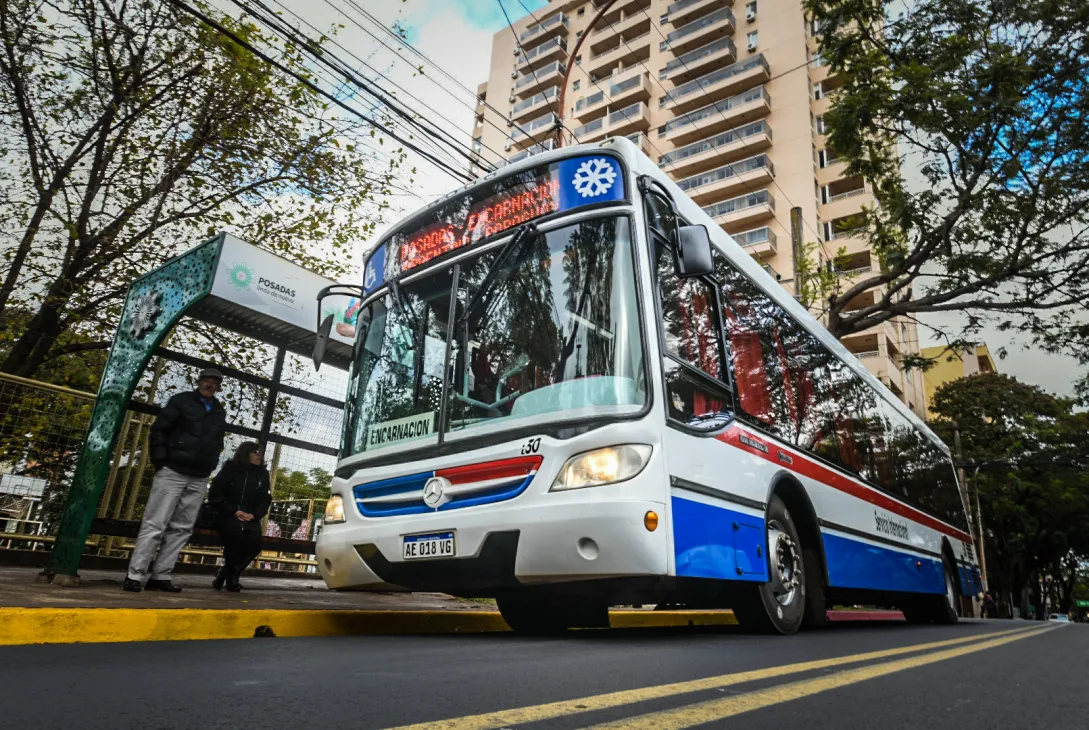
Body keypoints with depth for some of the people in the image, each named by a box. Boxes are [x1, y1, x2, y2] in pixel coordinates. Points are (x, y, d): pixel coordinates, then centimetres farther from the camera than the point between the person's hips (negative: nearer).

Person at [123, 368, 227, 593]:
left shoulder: (220, 413, 14)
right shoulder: (181, 401, 0)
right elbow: (158, 429, -3)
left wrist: (210, 466, 8)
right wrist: (160, 461, -10)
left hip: (199, 479, 5)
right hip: (173, 472, -5)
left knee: (181, 528, 5)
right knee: (155, 524, -5)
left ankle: (160, 576, 12)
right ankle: (135, 575, 0)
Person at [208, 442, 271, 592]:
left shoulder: (263, 474, 10)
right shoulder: (230, 469, 1)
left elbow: (265, 500, 10)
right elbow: (215, 494, -3)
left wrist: (253, 515, -9)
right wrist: (234, 511, -13)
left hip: (250, 518, 3)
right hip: (227, 516, -3)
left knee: (255, 543, -23)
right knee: (236, 535, -32)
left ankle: (228, 574, 1)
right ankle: (231, 576, -6)